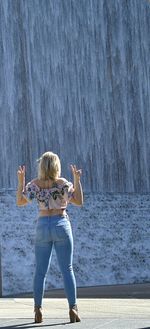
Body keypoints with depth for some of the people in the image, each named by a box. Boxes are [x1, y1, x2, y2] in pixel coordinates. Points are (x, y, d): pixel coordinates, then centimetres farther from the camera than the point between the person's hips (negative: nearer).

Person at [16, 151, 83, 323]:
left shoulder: (34, 184, -3)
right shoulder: (63, 183, -7)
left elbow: (20, 201, 7)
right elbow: (79, 201, -1)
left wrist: (21, 180, 7)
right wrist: (77, 179, 0)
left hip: (42, 226, 2)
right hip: (61, 224, -1)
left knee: (40, 270, 8)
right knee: (67, 269, 2)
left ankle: (38, 310, 6)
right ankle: (73, 308, -1)